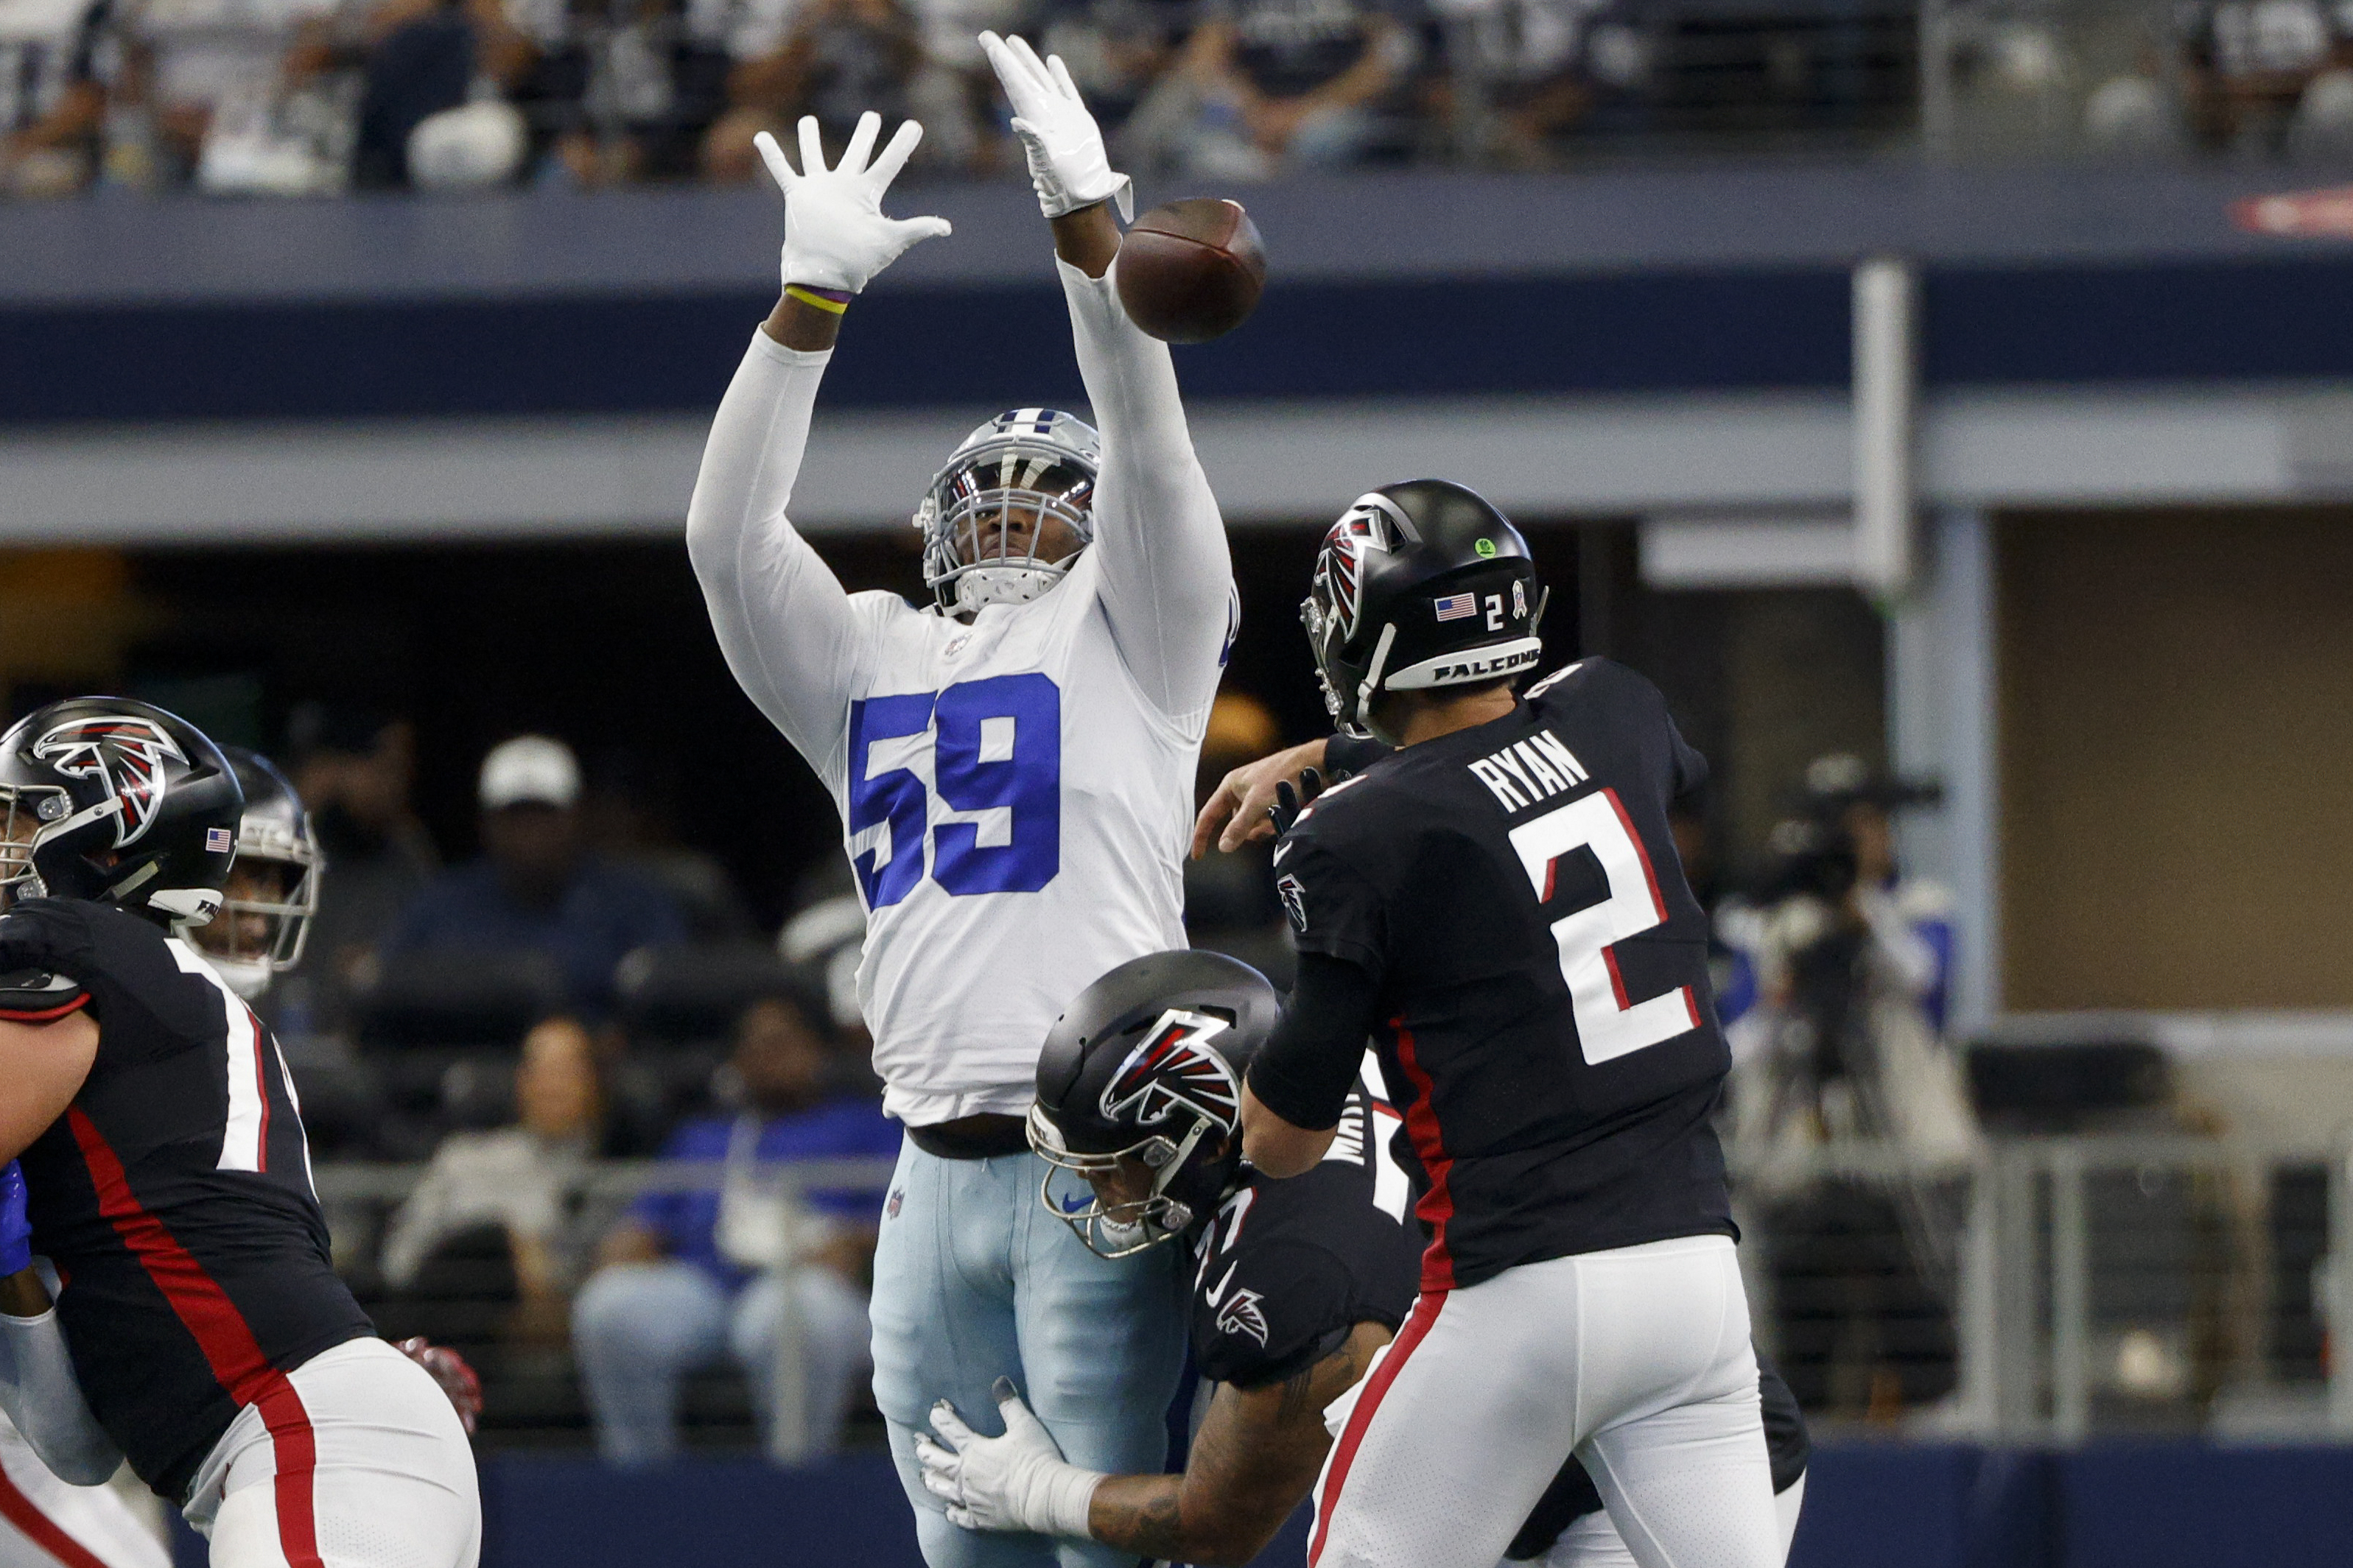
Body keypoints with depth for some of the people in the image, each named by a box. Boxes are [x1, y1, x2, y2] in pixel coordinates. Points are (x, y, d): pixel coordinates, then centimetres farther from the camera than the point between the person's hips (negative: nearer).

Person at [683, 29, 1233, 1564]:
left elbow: (1153, 455, -6)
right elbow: (727, 531, 7)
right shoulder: (867, 660, 18)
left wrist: (1090, 226, -16)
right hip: (937, 1187, 5)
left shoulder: (1132, 634, 8)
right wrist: (813, 294, -2)